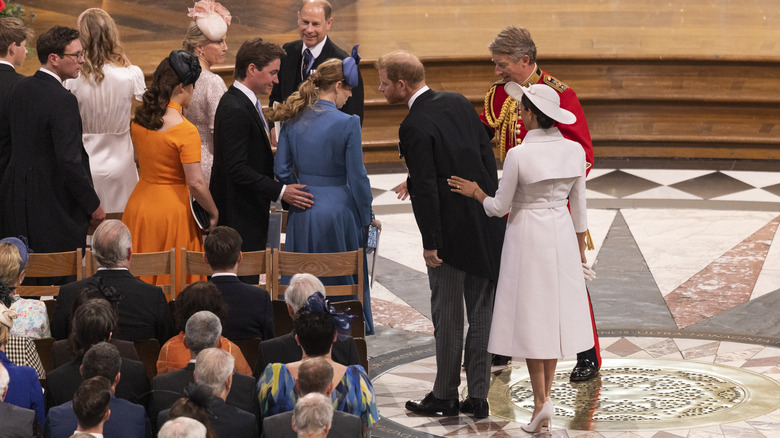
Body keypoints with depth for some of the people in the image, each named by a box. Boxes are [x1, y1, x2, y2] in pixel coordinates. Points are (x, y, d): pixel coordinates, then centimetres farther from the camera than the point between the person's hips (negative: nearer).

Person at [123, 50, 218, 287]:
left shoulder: (138, 120, 0)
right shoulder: (185, 130, -19)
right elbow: (195, 183, -18)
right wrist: (213, 213, -5)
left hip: (139, 206, 6)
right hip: (171, 210, -6)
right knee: (173, 283, 3)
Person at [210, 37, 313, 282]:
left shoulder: (245, 102, 12)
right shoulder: (235, 110, -21)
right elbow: (237, 168, -26)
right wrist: (280, 191, -26)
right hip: (239, 215, -10)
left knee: (249, 279, 12)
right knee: (243, 280, -6)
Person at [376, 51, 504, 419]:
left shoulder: (414, 128, -16)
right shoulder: (458, 103, 6)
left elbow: (425, 189, -18)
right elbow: (487, 156, 9)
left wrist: (430, 243, -12)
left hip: (451, 230, -7)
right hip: (486, 226, 7)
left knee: (447, 314, 6)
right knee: (481, 312, 10)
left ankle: (445, 396, 16)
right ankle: (478, 397, 15)